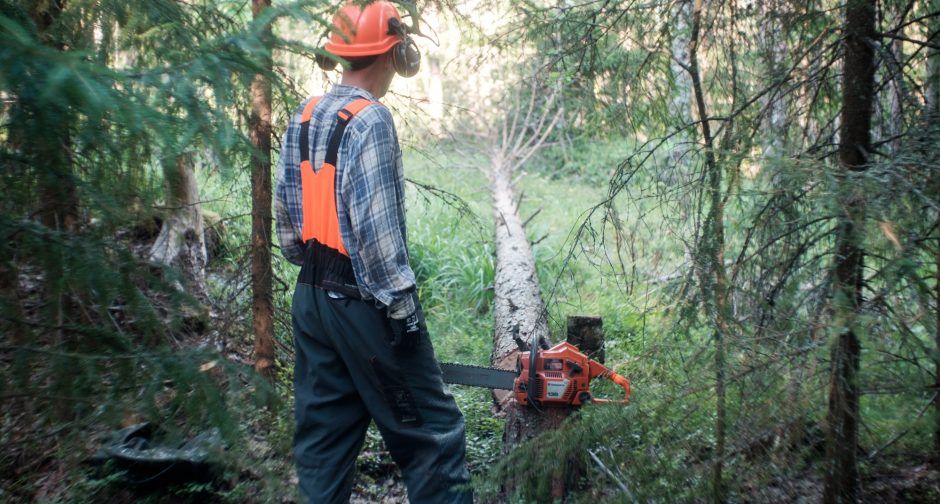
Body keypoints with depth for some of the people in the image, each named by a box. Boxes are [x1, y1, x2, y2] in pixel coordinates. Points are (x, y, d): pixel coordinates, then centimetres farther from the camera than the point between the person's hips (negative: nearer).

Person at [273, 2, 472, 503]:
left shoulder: (302, 118, 7)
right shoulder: (370, 119, -17)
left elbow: (287, 214, 12)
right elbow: (375, 227, -21)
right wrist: (401, 304, -14)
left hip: (311, 300, 8)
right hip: (362, 303, -8)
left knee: (323, 433, 15)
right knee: (431, 431, 3)